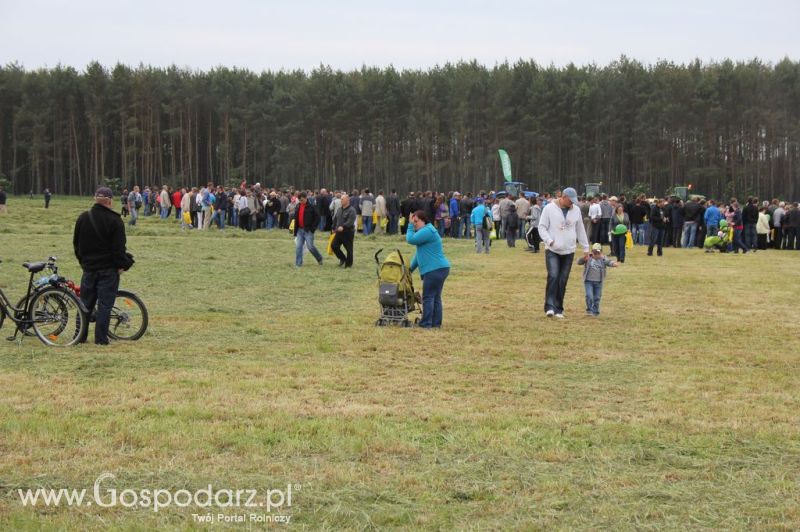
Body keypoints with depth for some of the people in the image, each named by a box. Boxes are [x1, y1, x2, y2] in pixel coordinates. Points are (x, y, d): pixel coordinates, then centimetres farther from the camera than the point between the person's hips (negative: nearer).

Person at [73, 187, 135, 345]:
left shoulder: (83, 218, 5)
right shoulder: (115, 221, -10)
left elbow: (76, 243, 12)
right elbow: (119, 248, -13)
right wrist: (122, 265, -2)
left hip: (88, 267, 4)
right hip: (109, 269, -4)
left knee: (85, 303, 12)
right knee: (105, 305, -2)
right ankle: (101, 338, -3)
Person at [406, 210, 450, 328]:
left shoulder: (427, 231, -12)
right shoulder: (425, 231, 23)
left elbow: (411, 239, -18)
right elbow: (420, 252, 27)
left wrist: (410, 226, -4)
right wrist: (411, 268, 25)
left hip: (434, 270, -11)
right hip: (440, 269, 11)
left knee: (428, 297, -6)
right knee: (436, 297, 11)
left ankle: (426, 323, -4)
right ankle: (436, 323, 13)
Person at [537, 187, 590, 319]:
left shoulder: (576, 210, 7)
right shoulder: (549, 208, -5)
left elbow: (580, 230, 14)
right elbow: (542, 227, -4)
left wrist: (586, 248, 15)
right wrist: (549, 241, -19)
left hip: (568, 252, 4)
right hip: (552, 251, -4)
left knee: (563, 281, 4)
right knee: (553, 277, -18)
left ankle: (558, 309, 11)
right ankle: (550, 307, -19)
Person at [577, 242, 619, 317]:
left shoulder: (603, 259, 1)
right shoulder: (588, 258, -3)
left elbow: (609, 262, -13)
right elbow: (579, 262, -9)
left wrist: (614, 264, -36)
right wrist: (584, 259, -30)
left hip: (598, 282, 2)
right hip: (588, 281, -2)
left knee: (597, 298, 8)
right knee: (589, 296, -13)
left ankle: (595, 312, 22)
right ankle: (589, 310, 2)